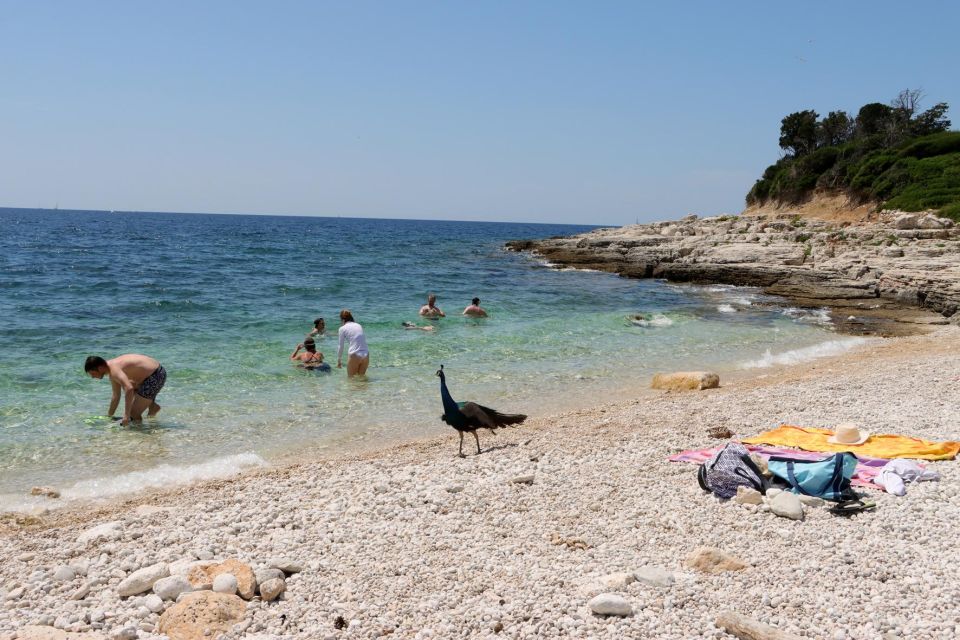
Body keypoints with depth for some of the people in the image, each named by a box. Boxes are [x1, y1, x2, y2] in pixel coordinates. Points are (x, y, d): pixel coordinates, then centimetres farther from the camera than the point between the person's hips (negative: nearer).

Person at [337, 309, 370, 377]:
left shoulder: (342, 328, 4)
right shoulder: (359, 326, 17)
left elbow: (341, 347, 7)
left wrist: (339, 361, 19)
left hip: (354, 356, -4)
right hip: (366, 355, 4)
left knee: (351, 378, 10)